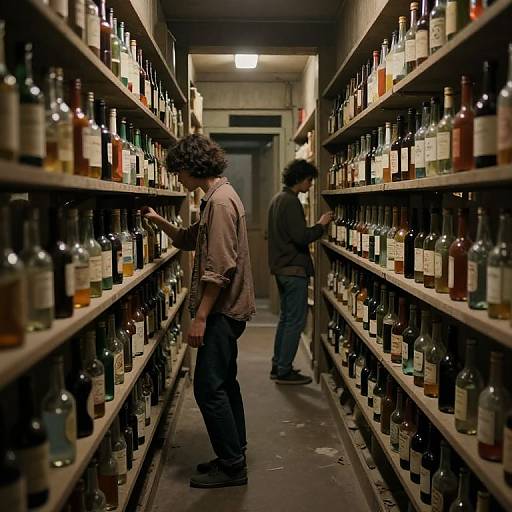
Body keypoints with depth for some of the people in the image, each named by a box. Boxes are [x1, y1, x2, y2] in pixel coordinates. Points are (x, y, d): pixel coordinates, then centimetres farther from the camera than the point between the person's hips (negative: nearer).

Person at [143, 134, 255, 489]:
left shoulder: (220, 201, -18)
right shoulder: (218, 197, 15)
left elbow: (219, 268, -24)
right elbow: (190, 241, 23)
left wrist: (200, 317, -22)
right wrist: (160, 222, 11)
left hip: (222, 310, -11)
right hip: (226, 309, 11)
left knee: (209, 388, -4)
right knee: (223, 383, 17)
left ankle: (232, 466, 8)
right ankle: (234, 457, 30)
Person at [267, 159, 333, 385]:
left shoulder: (278, 198, 15)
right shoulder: (291, 201, -17)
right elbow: (301, 237, -22)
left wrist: (318, 226, 16)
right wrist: (321, 224, -8)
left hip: (281, 268, 11)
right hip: (293, 269, -11)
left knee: (286, 318, 17)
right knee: (296, 321, -4)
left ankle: (278, 366, 23)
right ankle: (284, 372, 2)